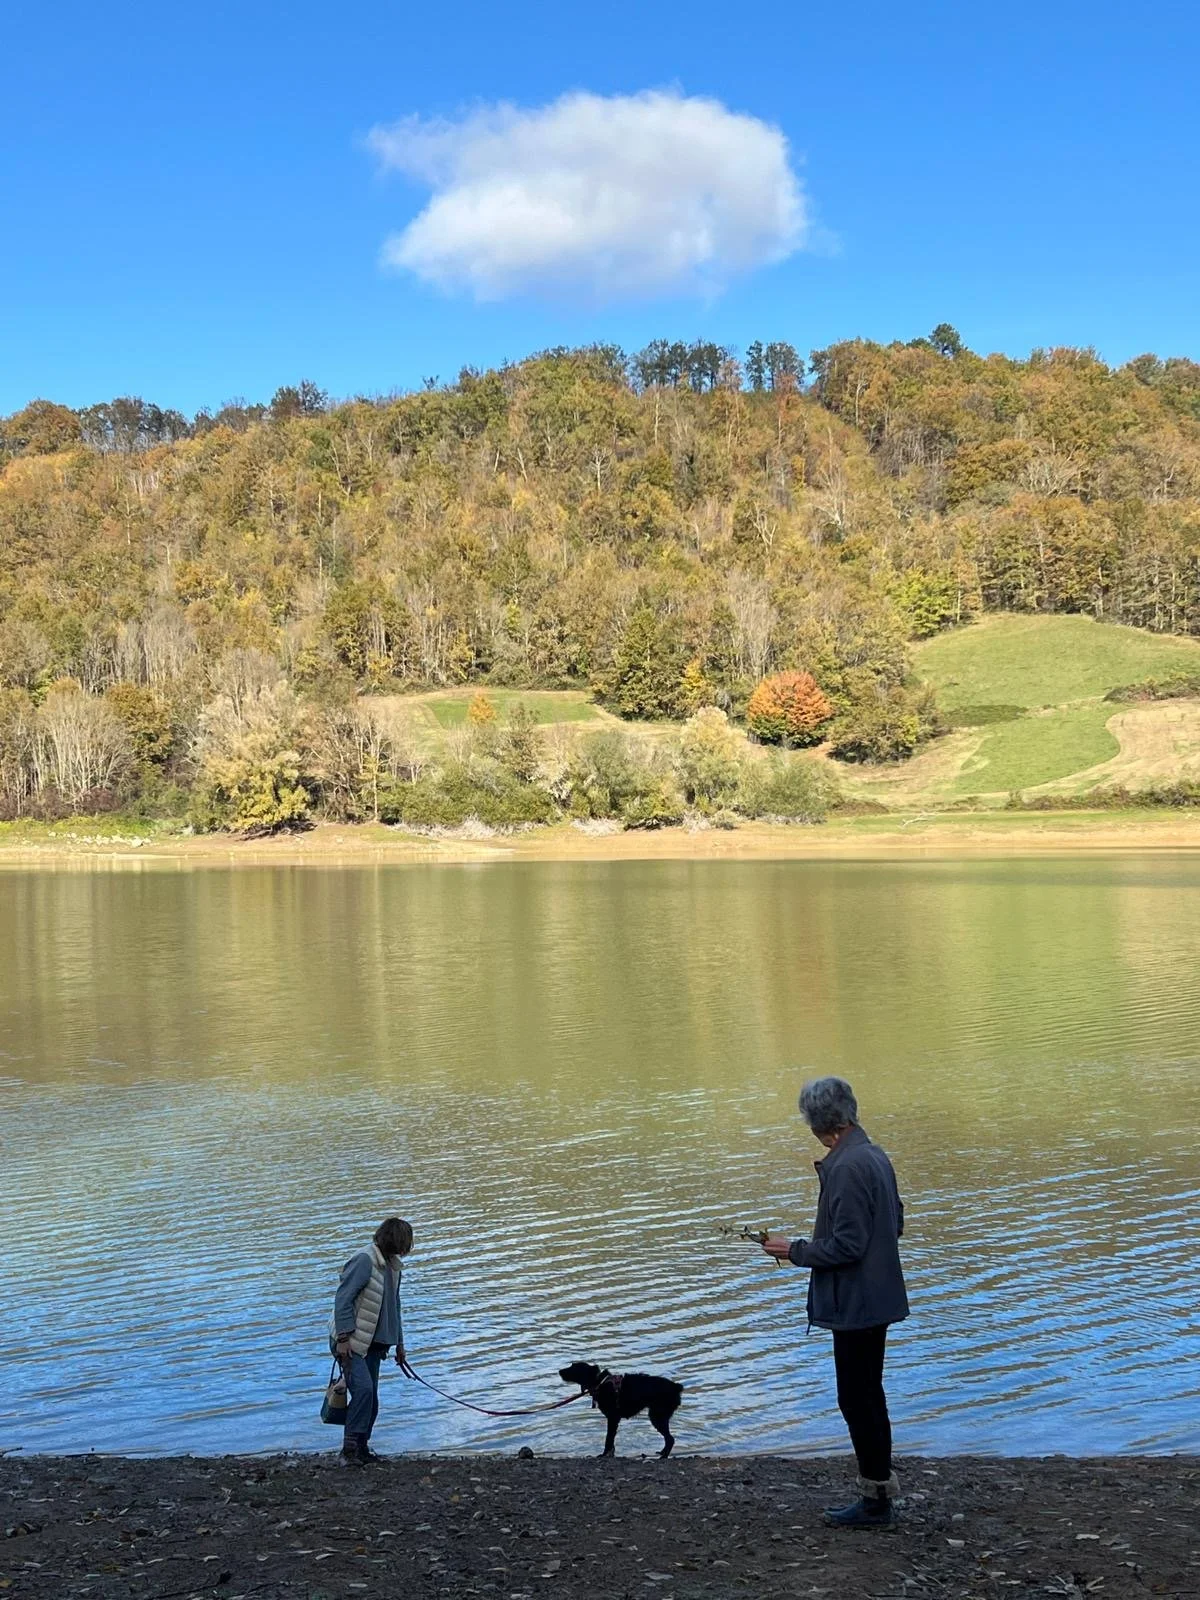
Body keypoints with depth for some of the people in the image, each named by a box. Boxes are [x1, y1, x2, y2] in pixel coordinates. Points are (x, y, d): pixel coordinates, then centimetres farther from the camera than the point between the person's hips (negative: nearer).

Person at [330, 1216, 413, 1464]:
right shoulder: (364, 1260, -16)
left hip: (373, 1343, 8)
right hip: (350, 1342, -8)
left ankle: (361, 1446, 17)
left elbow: (394, 1306, 23)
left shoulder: (392, 1266, 12)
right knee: (363, 1388, -19)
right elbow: (343, 1298, -19)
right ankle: (351, 1444, -11)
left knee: (371, 1397, 7)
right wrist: (343, 1338, -21)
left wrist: (399, 1344, 25)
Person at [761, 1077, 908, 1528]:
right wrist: (811, 1245, 18)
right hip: (876, 1297, 10)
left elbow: (847, 1245, -24)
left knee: (857, 1399, 1)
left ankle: (876, 1502, 10)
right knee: (869, 1394, 18)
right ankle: (879, 1488, 28)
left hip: (856, 1302, -10)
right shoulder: (875, 1156, 6)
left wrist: (795, 1251, -11)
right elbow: (895, 1222, 16)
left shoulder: (846, 1168, -23)